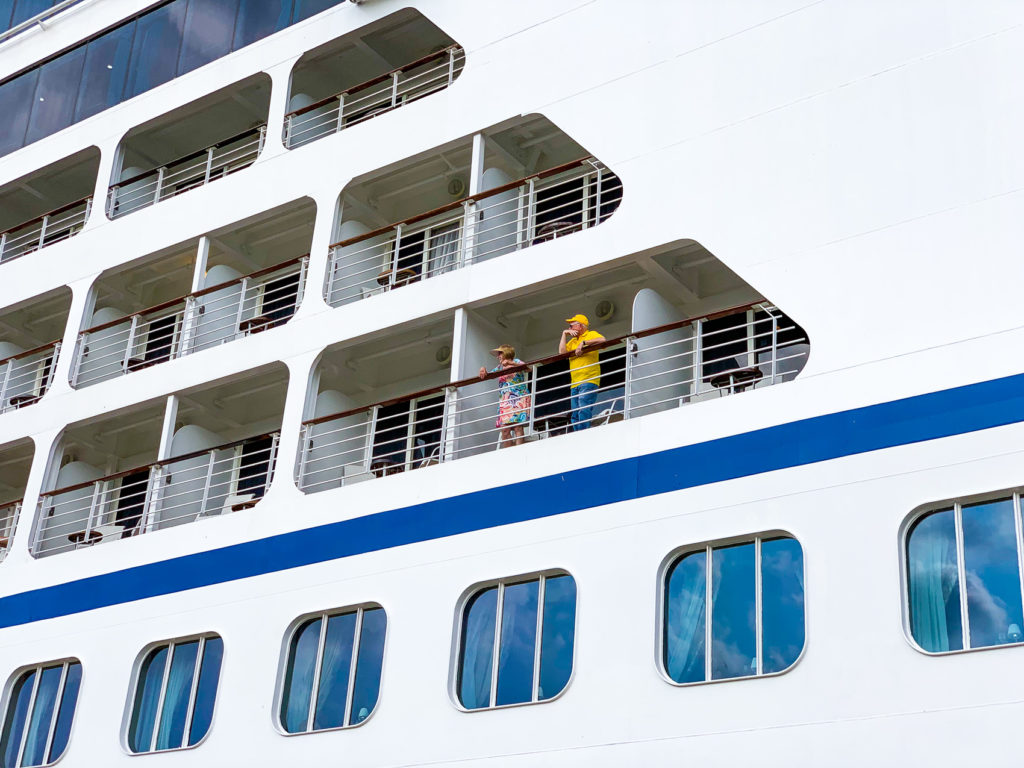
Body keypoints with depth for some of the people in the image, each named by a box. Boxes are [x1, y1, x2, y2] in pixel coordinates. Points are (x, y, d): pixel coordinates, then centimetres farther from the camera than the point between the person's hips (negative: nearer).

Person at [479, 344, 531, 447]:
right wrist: (483, 370, 4)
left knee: (517, 427, -17)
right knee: (504, 429, -10)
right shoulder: (499, 367, 24)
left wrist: (510, 363, -17)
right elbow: (488, 374, 27)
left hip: (518, 399, -5)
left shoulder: (516, 362, 8)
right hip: (504, 402, 5)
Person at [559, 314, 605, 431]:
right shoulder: (572, 340, 25)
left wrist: (584, 343, -16)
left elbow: (602, 340, -15)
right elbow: (562, 352, 10)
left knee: (584, 411, -21)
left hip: (588, 381, -8)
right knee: (575, 415, 2)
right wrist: (564, 334, 11)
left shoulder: (591, 334, 6)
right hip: (575, 384, 8)